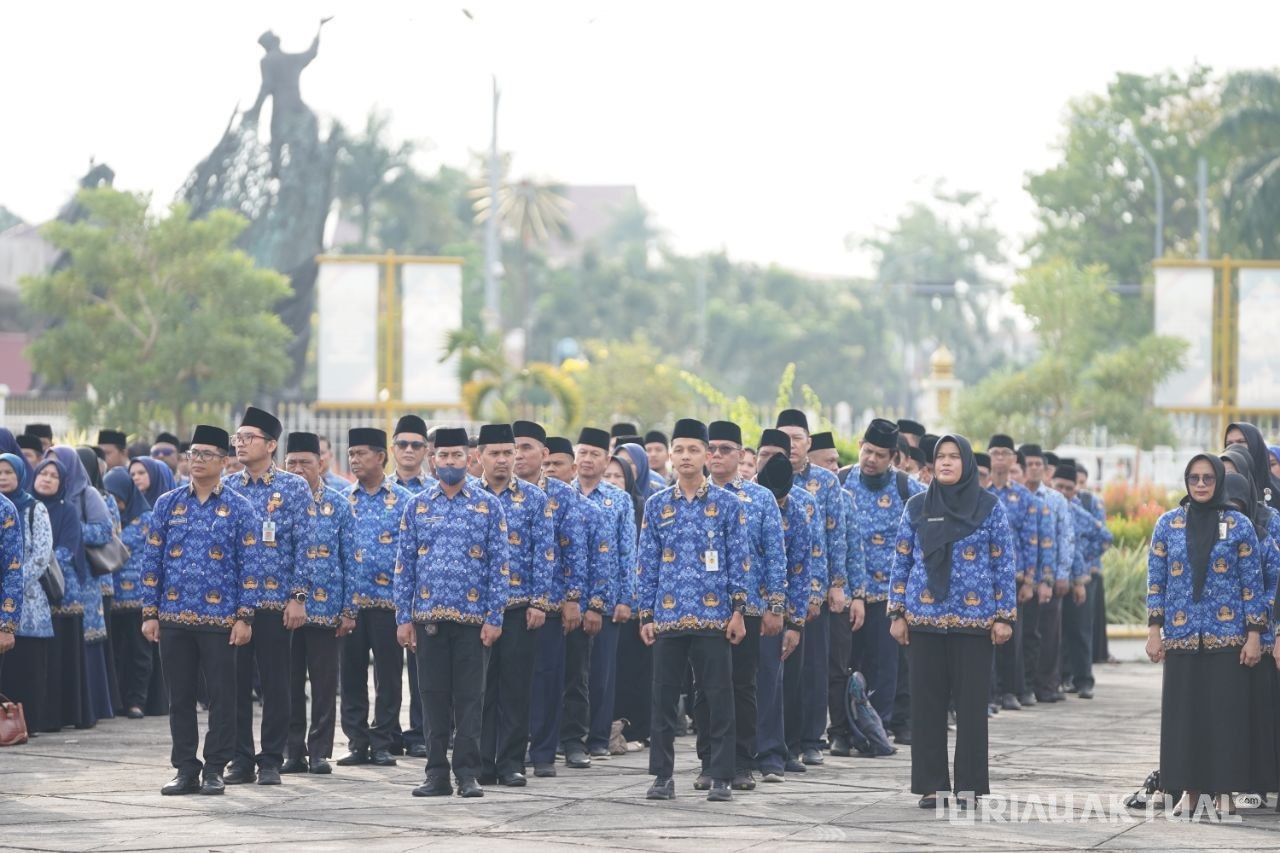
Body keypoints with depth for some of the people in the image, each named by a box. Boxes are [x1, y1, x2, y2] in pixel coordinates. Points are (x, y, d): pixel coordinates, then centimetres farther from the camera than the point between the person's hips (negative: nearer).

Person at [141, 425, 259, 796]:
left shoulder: (240, 509, 1)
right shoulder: (168, 505, 8)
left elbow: (251, 566, -1)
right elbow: (152, 561, 9)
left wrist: (244, 616, -8)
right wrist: (150, 613, 3)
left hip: (220, 619, -2)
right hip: (174, 619, 2)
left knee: (221, 698, 1)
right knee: (179, 698, 6)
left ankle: (215, 770, 8)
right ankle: (185, 770, 12)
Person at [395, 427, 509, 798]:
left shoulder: (488, 506, 4)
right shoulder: (417, 506, 8)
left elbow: (498, 565, 1)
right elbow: (404, 566, 8)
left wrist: (494, 617, -6)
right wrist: (403, 618, 2)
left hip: (472, 618, -2)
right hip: (429, 617, 2)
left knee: (470, 698, 0)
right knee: (433, 696, 4)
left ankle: (468, 774, 4)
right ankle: (437, 774, 9)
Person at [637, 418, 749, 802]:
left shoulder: (728, 504, 3)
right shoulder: (656, 506, 8)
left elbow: (739, 560, 3)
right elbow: (647, 564, 8)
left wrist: (738, 611, -4)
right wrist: (645, 615, 3)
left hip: (714, 617, -2)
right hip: (668, 618, 2)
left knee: (719, 698, 0)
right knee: (664, 698, 3)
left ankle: (721, 777, 5)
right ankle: (662, 775, 10)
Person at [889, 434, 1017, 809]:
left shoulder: (990, 507, 1)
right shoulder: (917, 507, 7)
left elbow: (1005, 564, 2)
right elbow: (902, 561, 10)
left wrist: (1004, 616, -3)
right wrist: (897, 613, 4)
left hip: (973, 619, -2)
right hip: (925, 619, 2)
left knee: (971, 702, 0)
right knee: (927, 702, 3)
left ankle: (969, 785, 7)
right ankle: (931, 783, 9)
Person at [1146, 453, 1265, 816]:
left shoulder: (1239, 526, 1)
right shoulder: (1168, 524, 5)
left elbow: (1252, 584, 1)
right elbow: (1156, 581, 6)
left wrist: (1254, 635, -4)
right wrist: (1154, 630, 0)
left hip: (1227, 637, -2)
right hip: (1181, 637, 2)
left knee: (1225, 714, -1)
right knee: (1184, 714, 2)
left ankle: (1224, 790, 5)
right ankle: (1190, 789, 10)